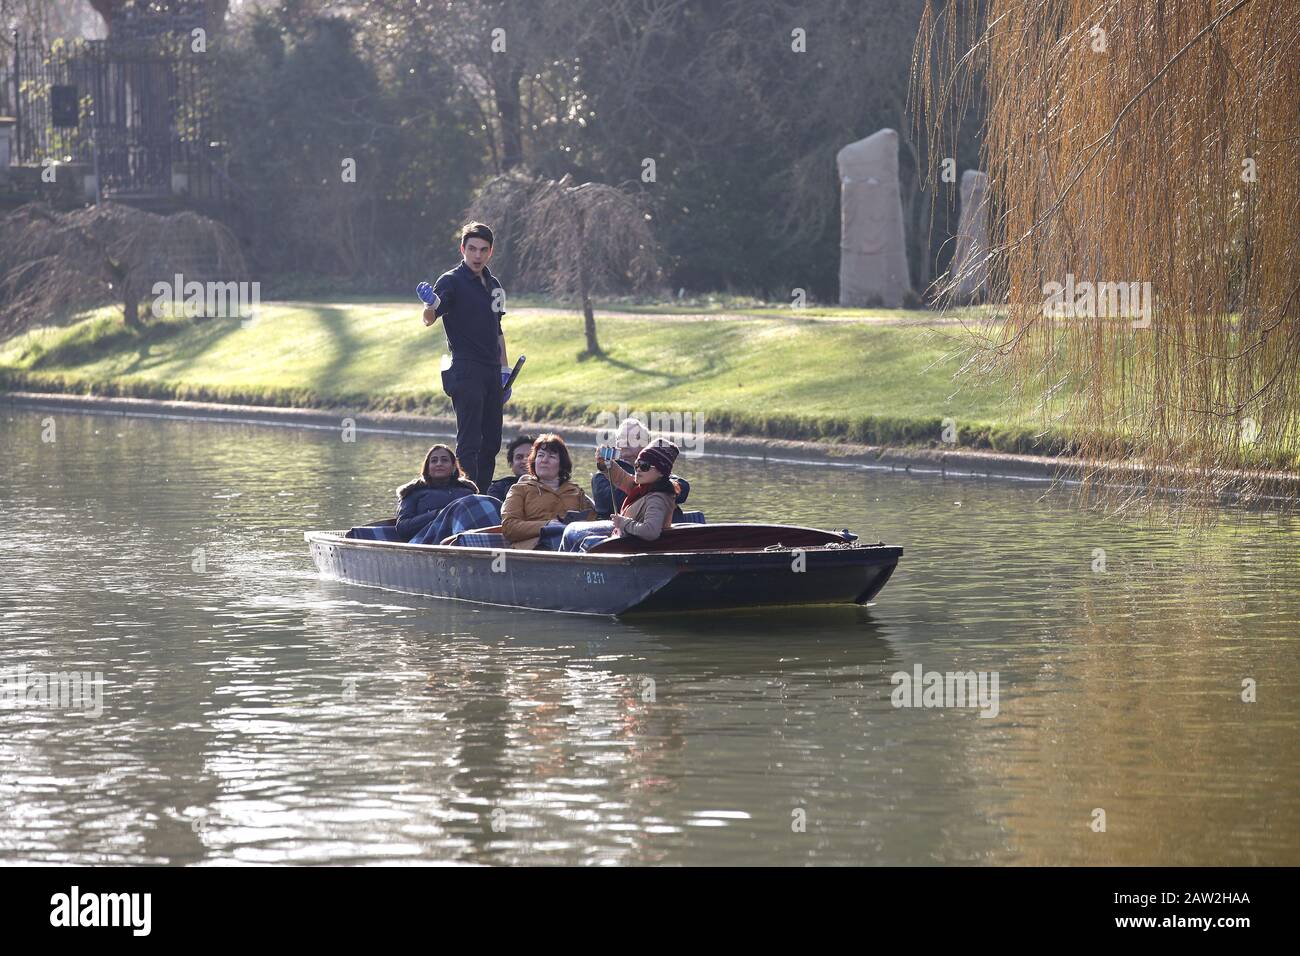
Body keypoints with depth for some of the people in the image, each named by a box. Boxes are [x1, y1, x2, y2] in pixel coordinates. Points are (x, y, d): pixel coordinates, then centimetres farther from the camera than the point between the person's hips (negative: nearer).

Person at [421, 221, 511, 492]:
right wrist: (431, 305, -44)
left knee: (491, 442, 8)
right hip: (465, 372, -7)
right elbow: (429, 319, -22)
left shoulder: (493, 284, 16)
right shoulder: (451, 281, -7)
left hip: (491, 373, 7)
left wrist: (505, 369, 20)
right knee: (469, 442, -11)